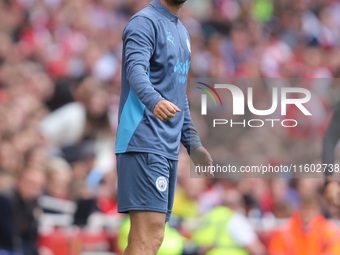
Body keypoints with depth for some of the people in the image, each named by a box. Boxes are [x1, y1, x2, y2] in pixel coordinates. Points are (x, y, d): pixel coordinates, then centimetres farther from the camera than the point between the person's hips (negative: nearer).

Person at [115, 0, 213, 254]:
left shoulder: (182, 32, 23)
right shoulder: (145, 22, -5)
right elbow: (135, 70, -23)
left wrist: (192, 143, 26)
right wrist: (154, 101, -43)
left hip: (169, 147, 8)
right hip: (144, 144, -8)